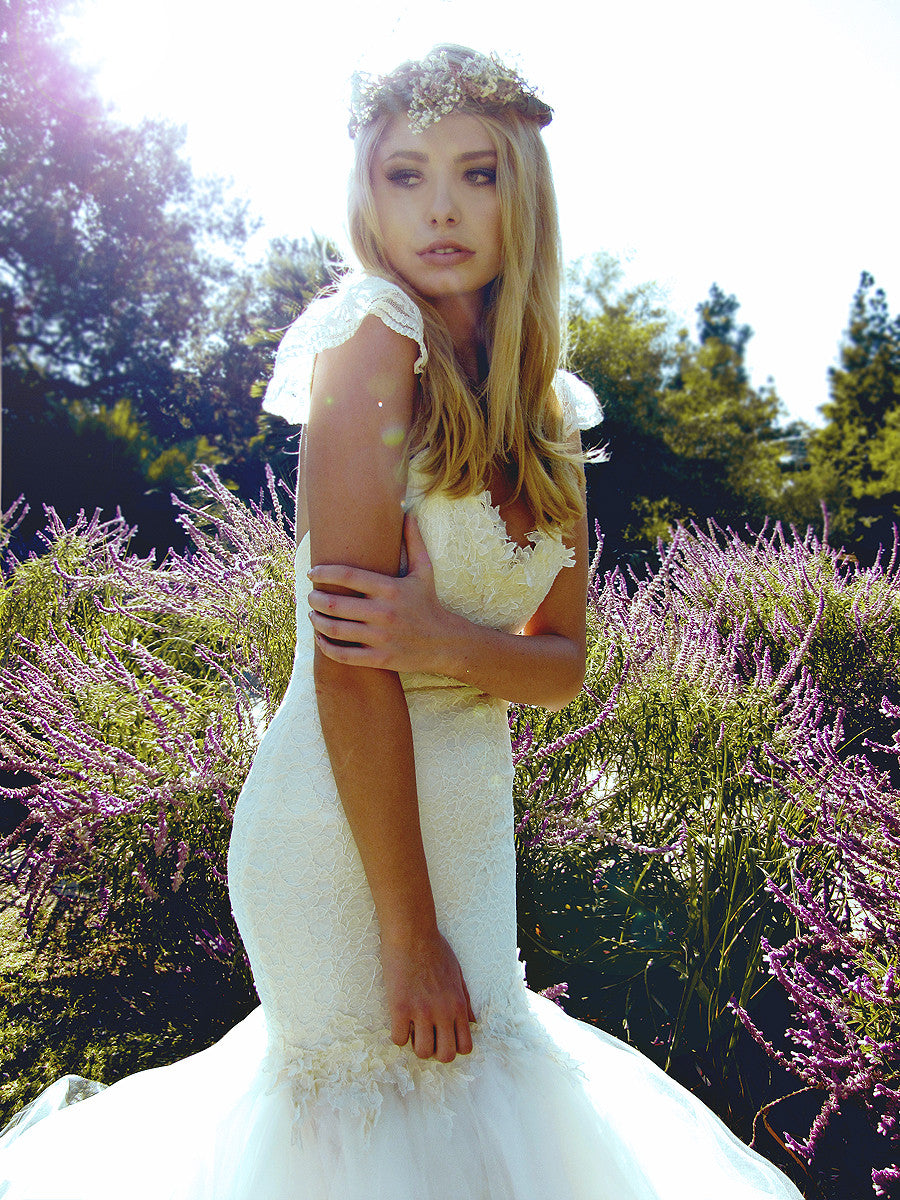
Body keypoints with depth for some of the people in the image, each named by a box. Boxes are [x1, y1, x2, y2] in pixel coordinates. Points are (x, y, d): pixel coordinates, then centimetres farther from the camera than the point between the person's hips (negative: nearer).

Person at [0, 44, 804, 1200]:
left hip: (471, 827, 7)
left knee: (463, 1097, 23)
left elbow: (562, 664, 3)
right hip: (348, 831, -7)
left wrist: (447, 643, -19)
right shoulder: (373, 336, -15)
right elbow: (349, 667, -20)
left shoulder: (545, 411, 5)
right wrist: (411, 932, -17)